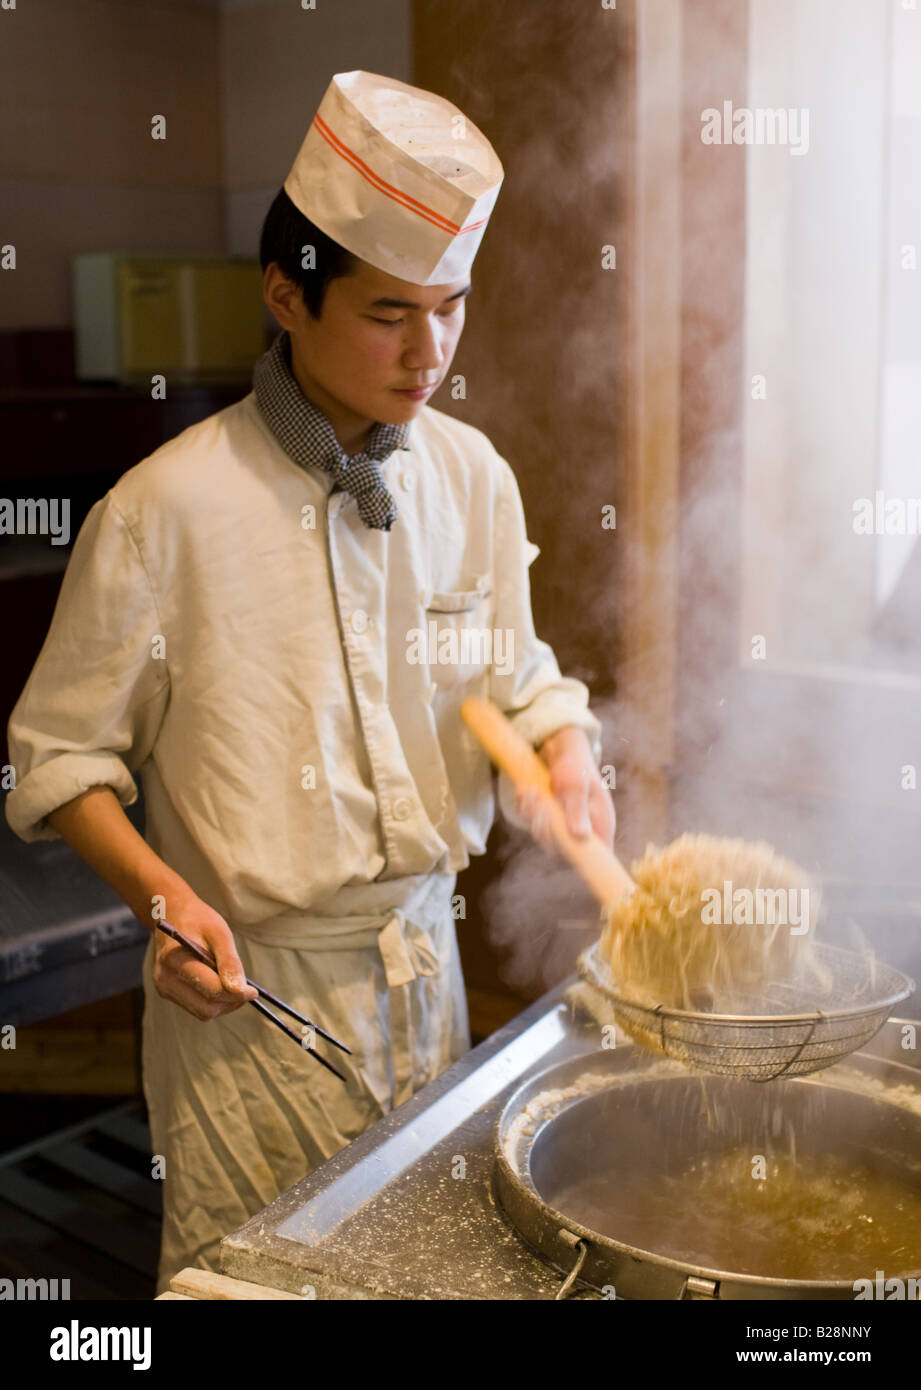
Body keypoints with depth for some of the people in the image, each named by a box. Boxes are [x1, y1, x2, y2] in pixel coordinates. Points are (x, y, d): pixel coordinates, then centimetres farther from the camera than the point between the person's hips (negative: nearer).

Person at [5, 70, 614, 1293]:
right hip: (248, 987, -4)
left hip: (424, 960, 5)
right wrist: (162, 894, -21)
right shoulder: (169, 508, -17)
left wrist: (564, 757, -11)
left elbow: (516, 680, 10)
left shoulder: (472, 476, -2)